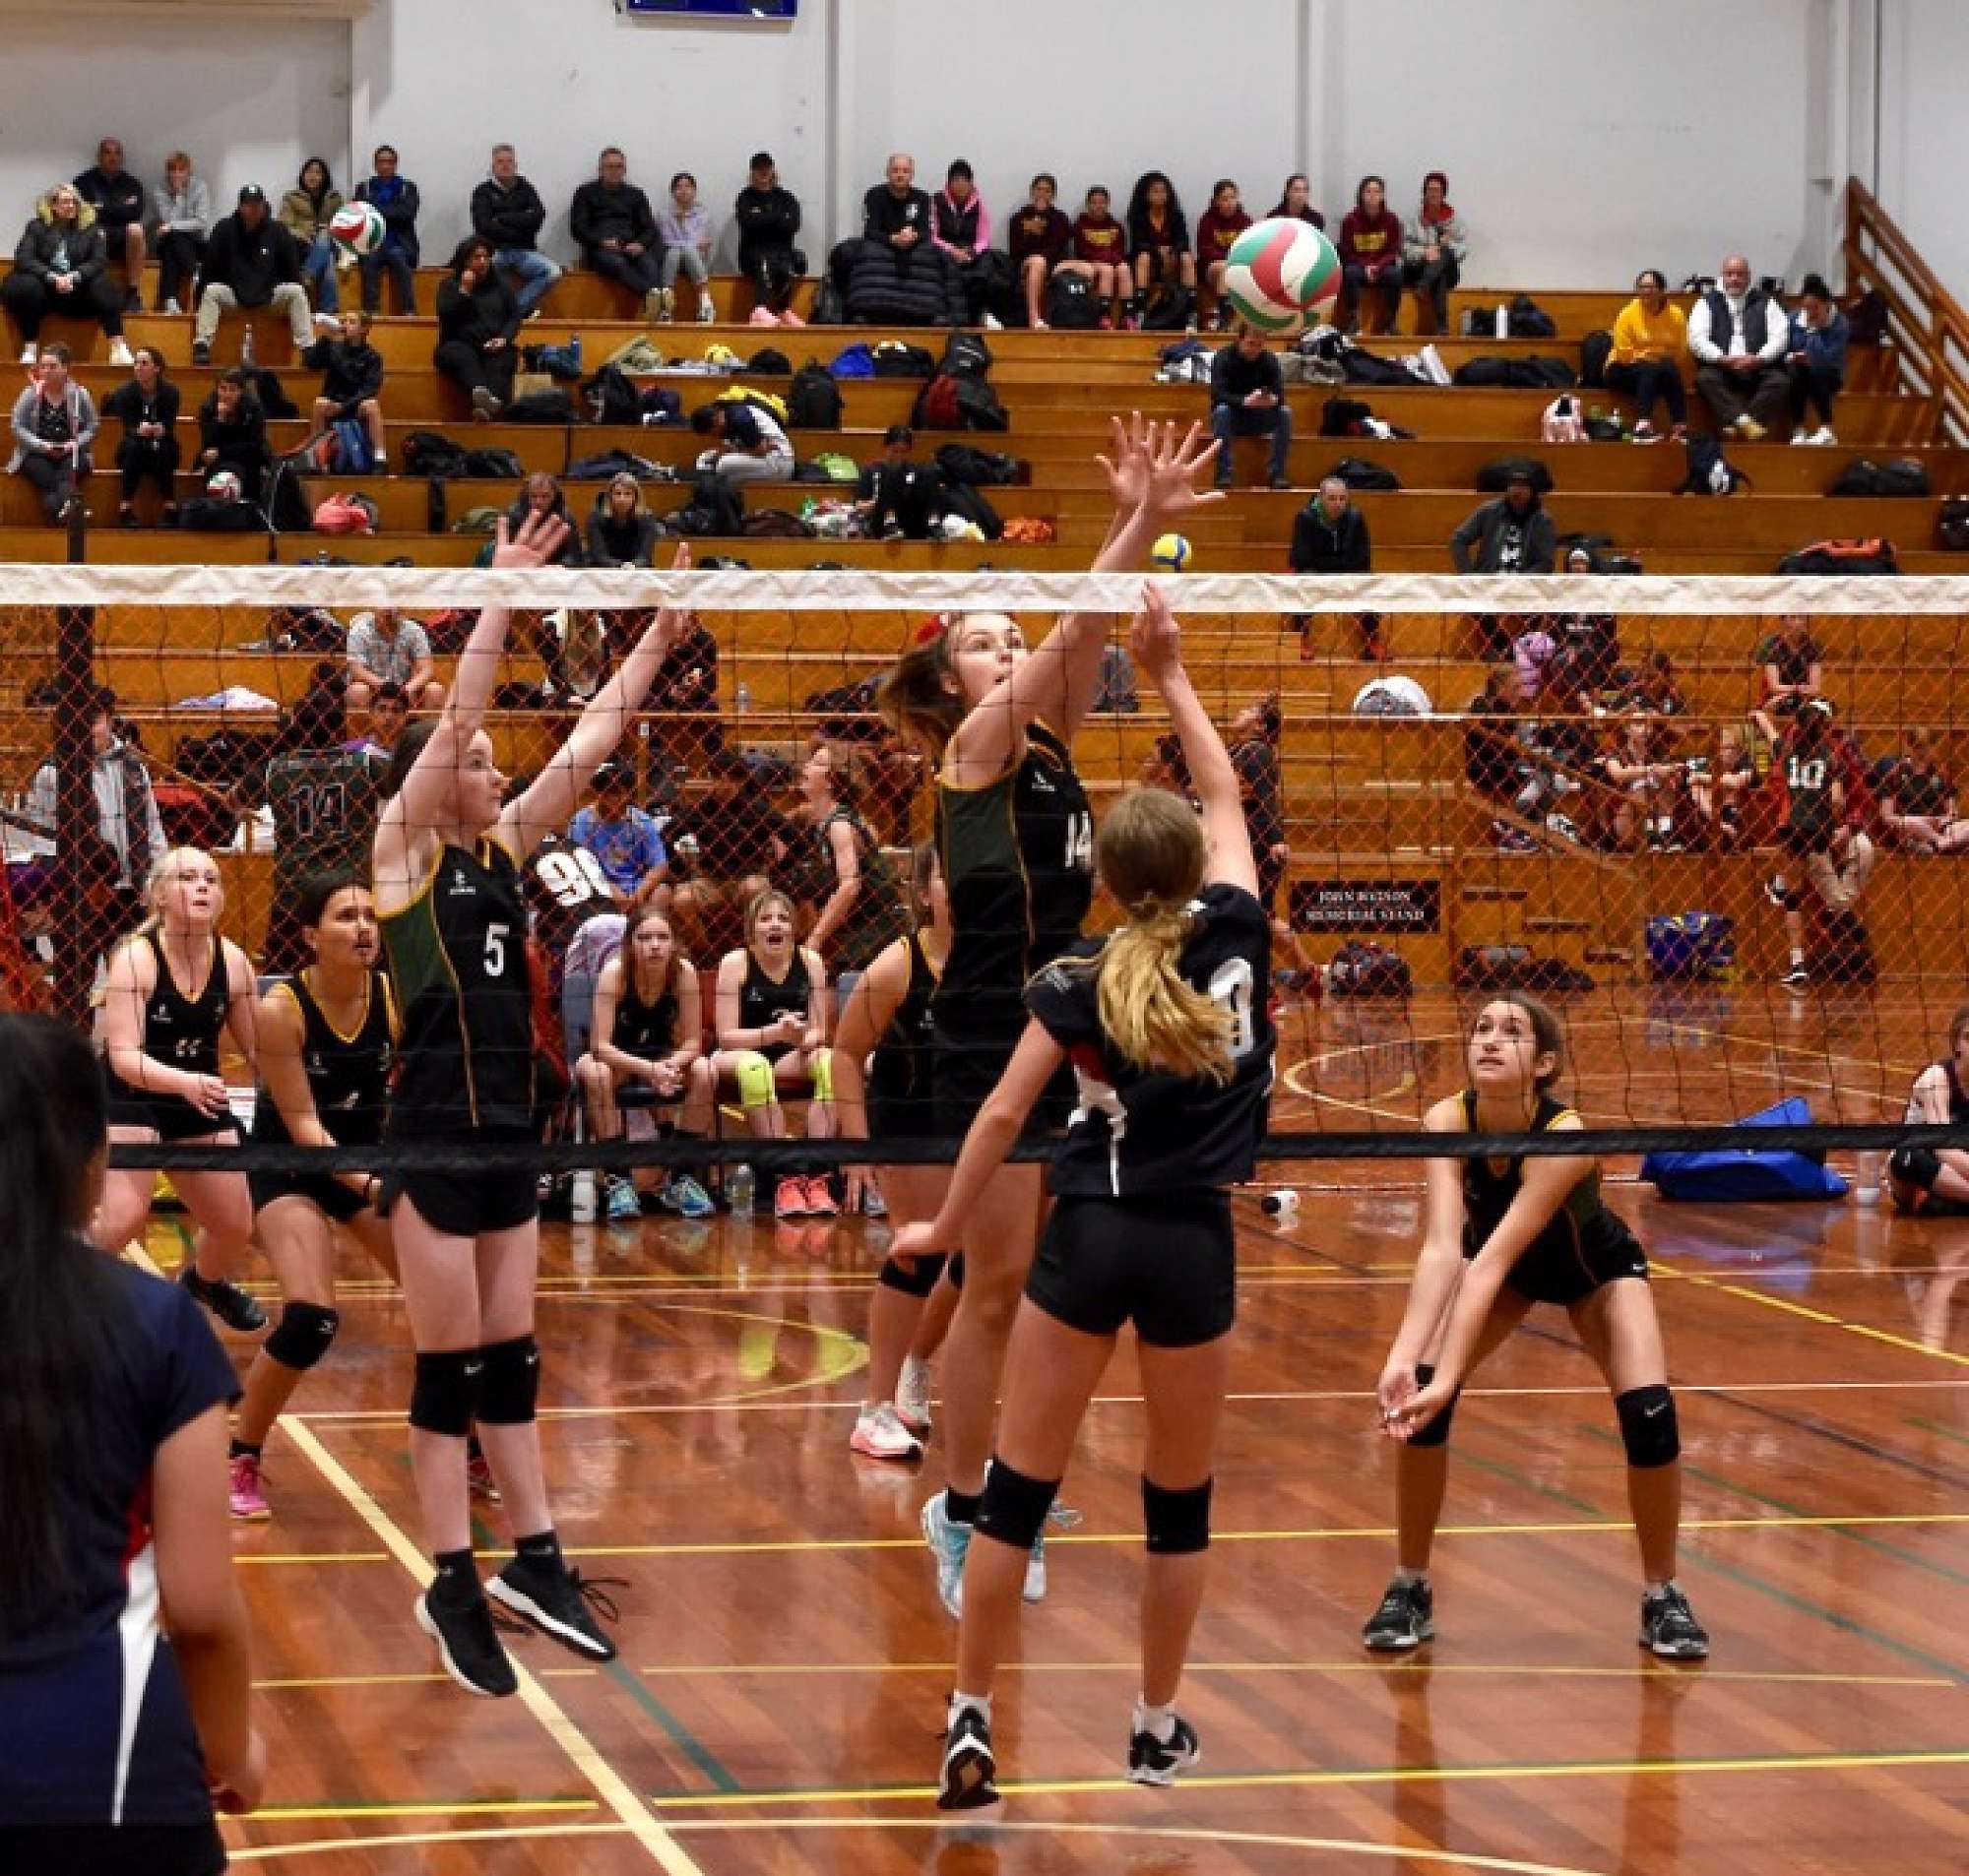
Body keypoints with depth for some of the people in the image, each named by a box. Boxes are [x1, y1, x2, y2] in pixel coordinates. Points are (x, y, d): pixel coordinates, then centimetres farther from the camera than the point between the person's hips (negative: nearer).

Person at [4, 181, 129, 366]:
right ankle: (30, 348, -29)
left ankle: (117, 345, -33)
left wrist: (74, 276, -18)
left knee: (104, 287, -27)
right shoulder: (37, 226, 8)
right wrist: (52, 277, -19)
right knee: (25, 287, -33)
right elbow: (23, 259, -5)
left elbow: (100, 261, 0)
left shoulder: (89, 228, 12)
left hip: (77, 290, 1)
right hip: (44, 288, -1)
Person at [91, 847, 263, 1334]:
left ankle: (205, 1280, 48)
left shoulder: (232, 961, -7)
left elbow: (255, 1045, 5)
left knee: (235, 1228, 13)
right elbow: (124, 1056, -29)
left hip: (201, 1098, 5)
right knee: (121, 1221, -27)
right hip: (128, 1097, -5)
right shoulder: (136, 957, -21)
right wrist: (186, 1083, -45)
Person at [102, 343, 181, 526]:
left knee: (164, 449, -34)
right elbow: (128, 428, -13)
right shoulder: (125, 392, -8)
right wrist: (139, 430, -37)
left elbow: (170, 428, -11)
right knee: (131, 447, -33)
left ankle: (170, 510, -30)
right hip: (133, 455, 0)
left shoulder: (170, 392, -8)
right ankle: (126, 509, -33)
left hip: (163, 452, 0)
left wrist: (161, 430, -36)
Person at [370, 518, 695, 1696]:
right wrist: (503, 595, -20)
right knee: (452, 1369, -2)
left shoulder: (506, 847, 11)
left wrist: (658, 637, 7)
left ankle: (534, 1561, 18)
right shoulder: (407, 849, -6)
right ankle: (455, 1587, 3)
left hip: (507, 1133, 7)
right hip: (434, 1137, -7)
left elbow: (592, 741, 10)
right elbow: (454, 716, -17)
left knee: (511, 1362, 12)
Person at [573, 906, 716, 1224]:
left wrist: (670, 1067, -35)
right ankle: (618, 1180, -27)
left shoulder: (683, 971, -18)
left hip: (664, 1057, 2)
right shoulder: (615, 972, -24)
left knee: (704, 1073, -26)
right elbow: (599, 1045, -27)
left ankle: (680, 1178, -12)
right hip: (613, 1058, -2)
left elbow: (692, 1042, -13)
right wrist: (649, 1070, -41)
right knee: (592, 1073, -36)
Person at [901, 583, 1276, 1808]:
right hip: (1193, 1246, 1)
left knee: (1019, 1491, 4)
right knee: (1180, 1501, 13)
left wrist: (944, 1231, 7)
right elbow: (1226, 799, 16)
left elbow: (1004, 1116, -4)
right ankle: (1159, 1729, 22)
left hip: (1090, 1238, 0)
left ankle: (971, 1729, 2)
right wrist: (1173, 677, 23)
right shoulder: (1235, 939, 1)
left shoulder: (1080, 982, -1)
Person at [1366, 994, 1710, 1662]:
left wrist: (1449, 1376, -54)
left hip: (1596, 1268, -3)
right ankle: (1410, 1589, 0)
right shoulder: (1447, 1122, -30)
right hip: (1506, 1262, 3)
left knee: (1649, 1412, -21)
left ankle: (1663, 1597, 2)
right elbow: (1442, 1249, -40)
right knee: (1413, 1393, -17)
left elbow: (1492, 1260, -47)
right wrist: (1404, 1357, -54)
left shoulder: (1565, 1137, -40)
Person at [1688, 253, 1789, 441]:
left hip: (1760, 368, 0)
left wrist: (1759, 359, -12)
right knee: (1705, 379, -31)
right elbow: (1696, 338, 1)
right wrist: (1723, 359, -13)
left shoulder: (1764, 302, 16)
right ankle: (1743, 421, -43)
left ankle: (1735, 424, -38)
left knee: (1781, 381, -29)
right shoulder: (1708, 303, 14)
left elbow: (1780, 336, 5)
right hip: (1720, 369, 0)